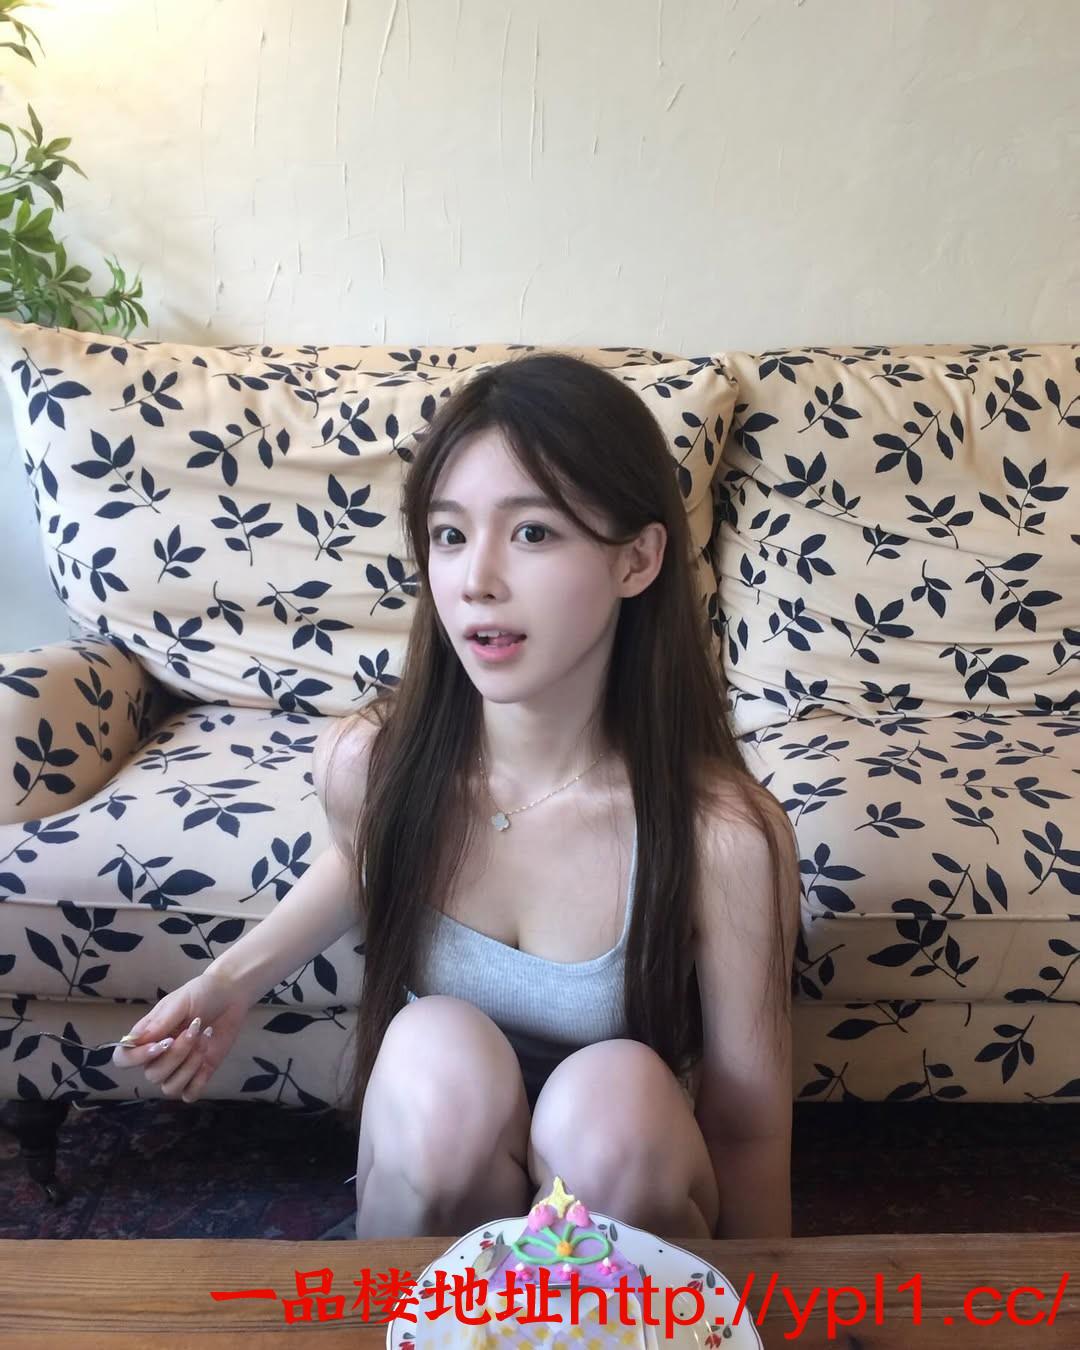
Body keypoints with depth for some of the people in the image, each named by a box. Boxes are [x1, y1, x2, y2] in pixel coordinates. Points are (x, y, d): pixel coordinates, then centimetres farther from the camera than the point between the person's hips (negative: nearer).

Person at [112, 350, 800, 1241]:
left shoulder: (724, 836, -28)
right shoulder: (365, 762, -19)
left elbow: (749, 1134, -15)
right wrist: (234, 979, -4)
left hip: (622, 1176, -1)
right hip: (436, 1181, 2)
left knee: (615, 1090, -33)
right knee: (437, 1046, -31)